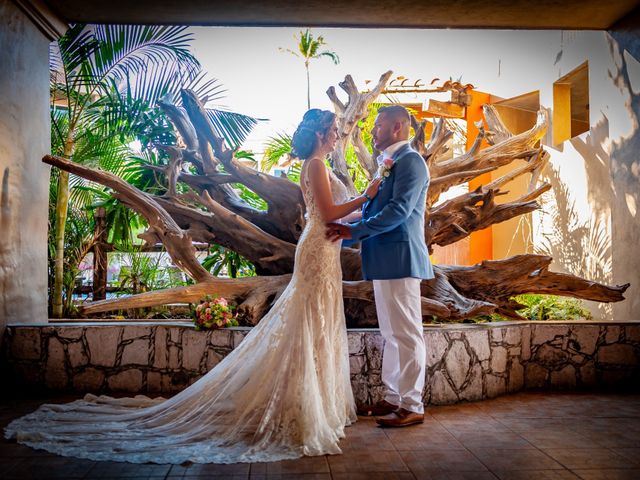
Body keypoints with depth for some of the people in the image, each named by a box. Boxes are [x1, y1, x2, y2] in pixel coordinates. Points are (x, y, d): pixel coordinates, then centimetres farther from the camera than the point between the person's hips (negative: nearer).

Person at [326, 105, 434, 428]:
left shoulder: (410, 160, -9)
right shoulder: (388, 164, 20)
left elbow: (399, 210, -20)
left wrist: (354, 230, -18)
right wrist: (347, 232, 16)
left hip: (400, 258, -10)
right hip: (384, 259, 10)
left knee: (406, 333, -3)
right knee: (391, 334, 14)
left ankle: (412, 406, 6)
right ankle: (393, 398, 24)